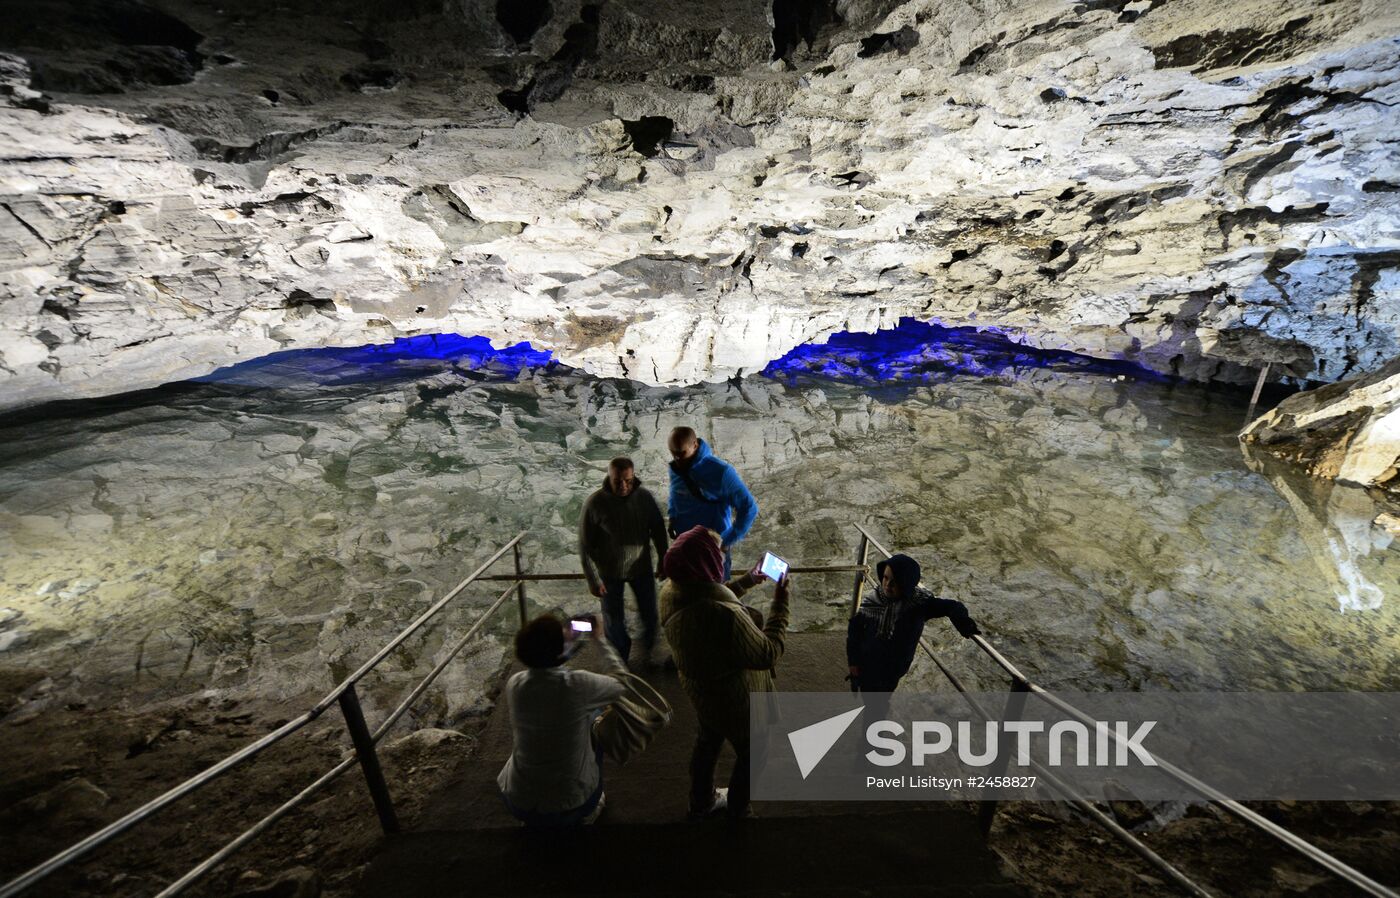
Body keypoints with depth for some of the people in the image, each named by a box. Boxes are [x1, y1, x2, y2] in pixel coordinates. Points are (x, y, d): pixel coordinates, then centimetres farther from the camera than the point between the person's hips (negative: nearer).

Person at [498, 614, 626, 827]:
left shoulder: (514, 684, -14)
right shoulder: (578, 684, -26)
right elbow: (620, 684, -5)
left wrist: (564, 644, 13)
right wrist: (600, 640, 4)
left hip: (517, 803, 4)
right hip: (570, 806, -3)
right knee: (594, 718, 17)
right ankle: (588, 811, 32)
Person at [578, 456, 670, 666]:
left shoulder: (644, 496, -15)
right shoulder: (595, 504, -22)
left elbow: (658, 529, 1)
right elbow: (585, 546, -13)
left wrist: (664, 560, 5)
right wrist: (593, 580, -11)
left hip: (642, 567, 2)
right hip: (610, 572, -2)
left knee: (649, 614, 15)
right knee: (614, 620, 12)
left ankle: (649, 649, 46)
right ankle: (620, 659, 39)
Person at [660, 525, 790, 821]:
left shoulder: (671, 590, -19)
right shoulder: (725, 616, -44)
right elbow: (768, 653, -28)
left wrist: (746, 581, 3)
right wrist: (780, 604, -20)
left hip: (699, 686, 7)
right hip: (733, 698, -7)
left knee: (708, 740, 33)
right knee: (750, 753, 24)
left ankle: (701, 803, 58)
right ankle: (737, 813, 50)